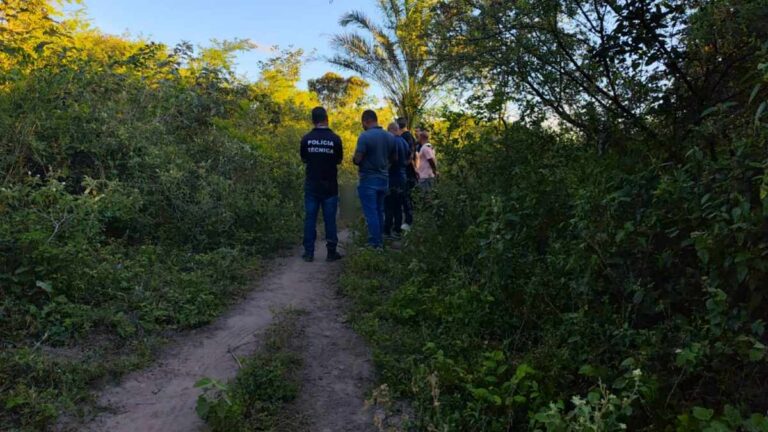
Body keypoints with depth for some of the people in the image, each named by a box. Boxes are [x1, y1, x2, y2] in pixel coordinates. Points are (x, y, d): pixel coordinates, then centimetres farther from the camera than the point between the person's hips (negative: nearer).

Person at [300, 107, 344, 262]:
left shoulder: (306, 139, -5)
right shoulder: (335, 139, -8)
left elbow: (303, 159, 8)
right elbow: (339, 160, 4)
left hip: (312, 185, 1)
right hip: (330, 186, -1)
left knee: (310, 218, 7)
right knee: (330, 219, 5)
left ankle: (309, 253, 9)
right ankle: (331, 252, 9)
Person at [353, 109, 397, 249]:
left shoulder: (365, 136, -16)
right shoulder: (390, 137, 5)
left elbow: (357, 160, -17)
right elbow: (394, 159, 13)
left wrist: (355, 158, 4)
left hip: (369, 180, -6)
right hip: (384, 179, 6)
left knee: (371, 213, -2)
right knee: (379, 211, 15)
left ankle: (375, 244, 0)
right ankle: (380, 242, 21)